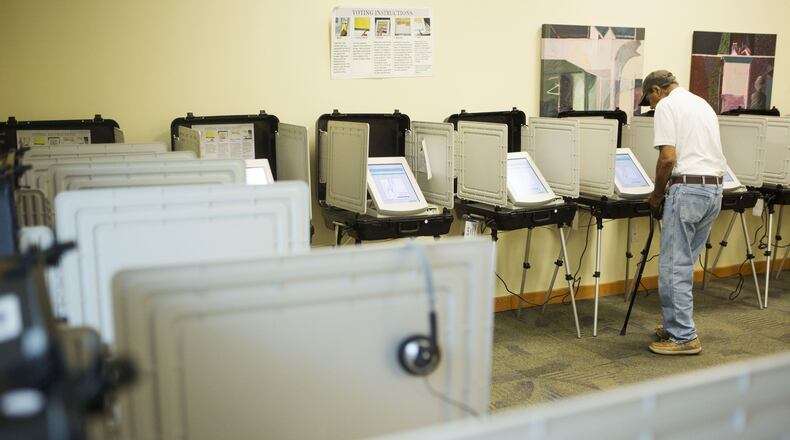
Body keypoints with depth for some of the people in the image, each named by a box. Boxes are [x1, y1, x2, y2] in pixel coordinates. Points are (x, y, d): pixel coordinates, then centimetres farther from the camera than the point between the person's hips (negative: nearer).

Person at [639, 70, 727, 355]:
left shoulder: (666, 106, -5)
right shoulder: (702, 104, 21)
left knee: (674, 267, -2)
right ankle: (677, 326, 24)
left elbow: (667, 157, -15)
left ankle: (684, 338, 2)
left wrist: (657, 194, -1)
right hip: (714, 189, 9)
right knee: (683, 264, 17)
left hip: (688, 190, -9)